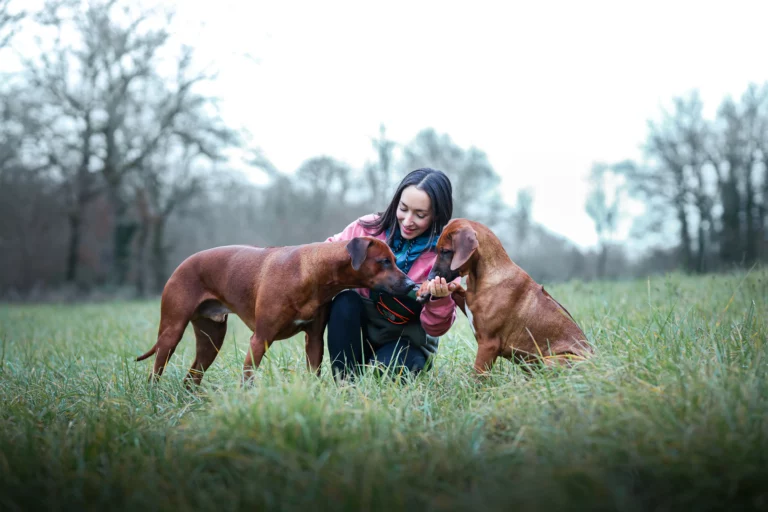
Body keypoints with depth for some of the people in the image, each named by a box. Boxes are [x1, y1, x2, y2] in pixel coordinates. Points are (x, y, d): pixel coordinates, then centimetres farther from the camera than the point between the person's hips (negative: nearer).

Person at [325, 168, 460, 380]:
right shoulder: (369, 227, -10)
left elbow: (435, 328, -15)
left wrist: (440, 299, -37)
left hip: (408, 340, -3)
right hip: (361, 329, 3)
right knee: (345, 300, -28)